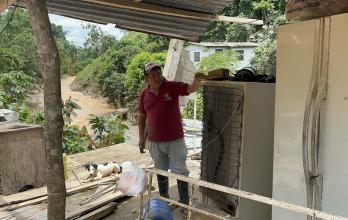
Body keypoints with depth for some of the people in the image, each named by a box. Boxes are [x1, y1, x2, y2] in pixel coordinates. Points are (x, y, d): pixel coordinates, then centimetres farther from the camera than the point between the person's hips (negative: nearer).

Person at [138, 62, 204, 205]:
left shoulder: (172, 87, -9)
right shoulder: (143, 94, 0)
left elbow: (190, 89, -24)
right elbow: (142, 117, 10)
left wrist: (197, 82, -47)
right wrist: (141, 138, 11)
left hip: (175, 140, -3)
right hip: (155, 142, 3)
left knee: (181, 172, 4)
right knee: (161, 172, 18)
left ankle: (185, 203, 19)